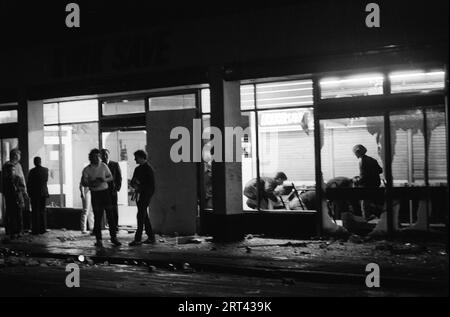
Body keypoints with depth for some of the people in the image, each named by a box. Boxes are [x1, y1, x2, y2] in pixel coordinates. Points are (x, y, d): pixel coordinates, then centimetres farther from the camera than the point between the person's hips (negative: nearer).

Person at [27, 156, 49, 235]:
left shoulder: (32, 171, -12)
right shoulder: (45, 170, 0)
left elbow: (29, 183, -8)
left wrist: (29, 193, 2)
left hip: (35, 194, -4)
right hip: (43, 193, 4)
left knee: (35, 212, 1)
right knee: (42, 211, 12)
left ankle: (35, 230, 0)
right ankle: (43, 229, 13)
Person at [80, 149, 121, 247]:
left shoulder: (103, 166, 4)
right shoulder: (87, 169, -2)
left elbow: (111, 177, 11)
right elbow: (83, 182, -5)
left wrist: (104, 179, -10)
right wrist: (91, 184, -24)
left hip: (105, 192, 2)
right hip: (95, 194, -2)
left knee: (110, 215, 0)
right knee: (97, 217, 1)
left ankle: (113, 237, 10)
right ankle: (99, 240, 10)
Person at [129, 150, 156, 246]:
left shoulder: (149, 169, -10)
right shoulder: (138, 169, 15)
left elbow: (151, 185, -13)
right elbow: (133, 181, 18)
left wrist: (140, 187, -15)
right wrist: (135, 185, -4)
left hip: (146, 195, -9)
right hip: (139, 195, 9)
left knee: (141, 216, -9)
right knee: (144, 216, 11)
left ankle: (138, 239, -8)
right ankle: (151, 237, 19)